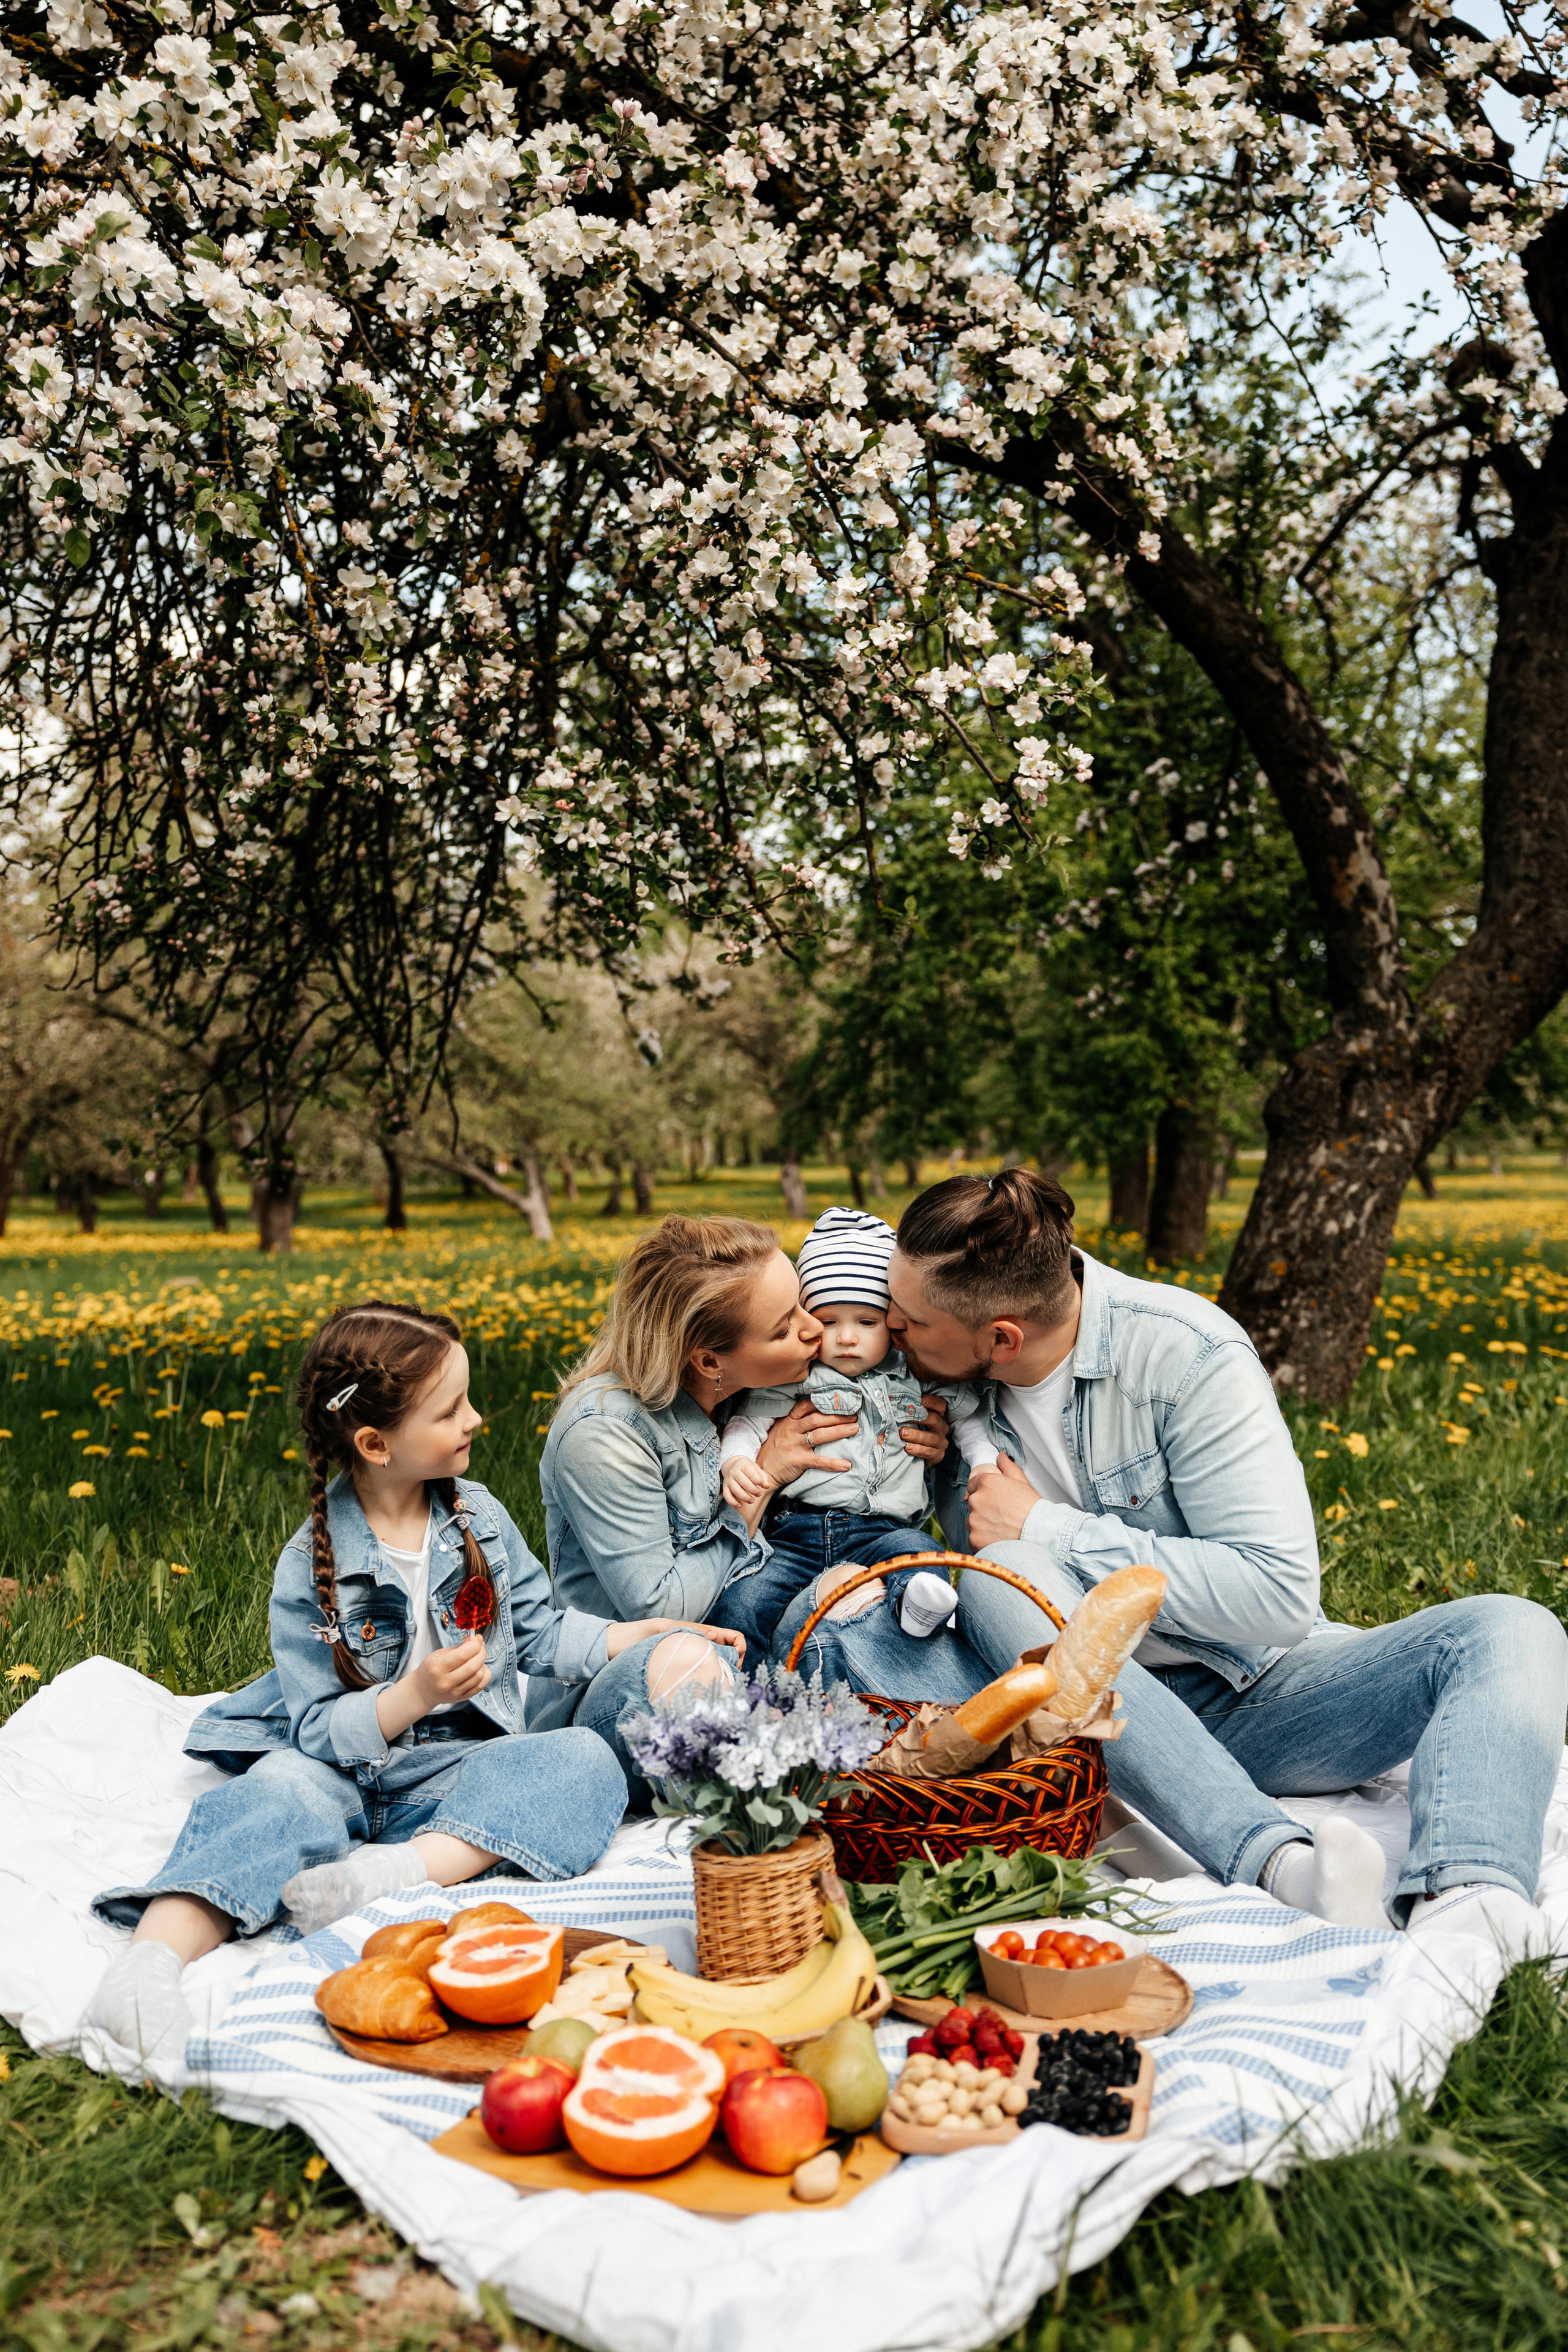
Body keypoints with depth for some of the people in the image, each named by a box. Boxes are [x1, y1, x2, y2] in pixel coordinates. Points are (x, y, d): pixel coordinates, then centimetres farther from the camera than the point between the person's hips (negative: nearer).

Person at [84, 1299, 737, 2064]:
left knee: (584, 1760, -25)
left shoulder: (476, 1515, 5)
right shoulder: (312, 1566, -8)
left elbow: (538, 1630, 14)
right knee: (286, 1791, -36)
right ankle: (151, 1959, -53)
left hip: (457, 1767, 3)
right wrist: (416, 1695, -25)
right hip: (342, 1768, -3)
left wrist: (645, 1637, 2)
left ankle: (399, 1868, -41)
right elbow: (317, 1730, -10)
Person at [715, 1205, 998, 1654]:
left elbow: (968, 1414, 26)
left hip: (884, 1530, 0)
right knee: (739, 1605, -24)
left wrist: (986, 1466, 10)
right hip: (794, 1532, 0)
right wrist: (736, 1463, -14)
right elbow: (747, 1423, 7)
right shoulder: (792, 1377, 7)